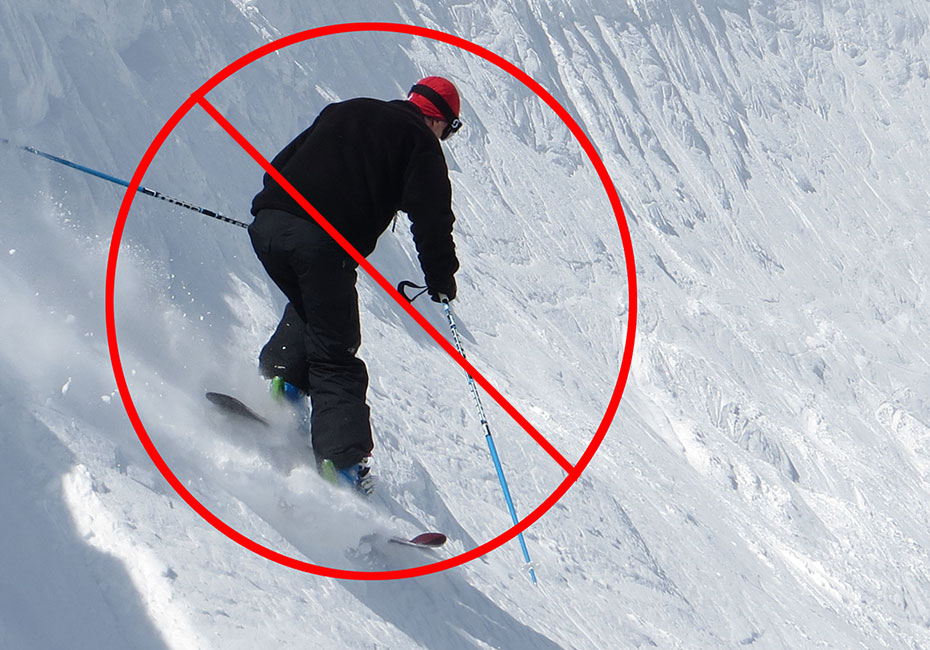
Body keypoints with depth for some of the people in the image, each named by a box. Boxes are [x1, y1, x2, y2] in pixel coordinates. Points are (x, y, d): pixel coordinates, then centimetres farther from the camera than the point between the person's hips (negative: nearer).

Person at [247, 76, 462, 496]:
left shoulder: (344, 112, 28)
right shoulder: (420, 141, 11)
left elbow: (282, 163, 30)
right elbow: (430, 215, 0)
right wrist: (441, 280, 9)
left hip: (268, 224, 6)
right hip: (322, 243, -5)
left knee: (310, 310, 33)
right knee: (334, 353, 2)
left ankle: (282, 376, 13)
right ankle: (341, 458, -8)